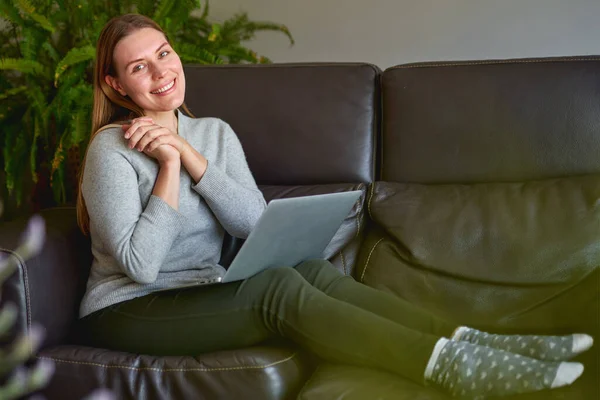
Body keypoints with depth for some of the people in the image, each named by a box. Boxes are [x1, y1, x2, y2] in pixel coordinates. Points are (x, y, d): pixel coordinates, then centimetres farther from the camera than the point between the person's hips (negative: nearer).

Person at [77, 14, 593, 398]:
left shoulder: (214, 132, 8)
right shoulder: (113, 150, -12)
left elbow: (254, 222, -6)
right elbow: (139, 265, -21)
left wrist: (191, 156, -15)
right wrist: (169, 166, -19)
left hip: (203, 295, 6)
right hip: (128, 313, -6)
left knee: (311, 269, -19)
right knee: (279, 288, -27)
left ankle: (465, 343, -27)